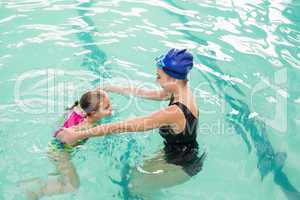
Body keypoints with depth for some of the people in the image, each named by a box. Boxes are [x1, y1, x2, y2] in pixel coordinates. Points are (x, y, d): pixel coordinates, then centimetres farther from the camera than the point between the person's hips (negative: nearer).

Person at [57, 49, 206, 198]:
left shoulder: (174, 113, -38)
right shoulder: (182, 90, -12)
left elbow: (124, 127, -37)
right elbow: (145, 93, 3)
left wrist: (78, 135, -32)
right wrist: (111, 88, 9)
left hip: (183, 166, -7)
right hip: (187, 154, 7)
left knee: (134, 185, 10)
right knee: (138, 168, 21)